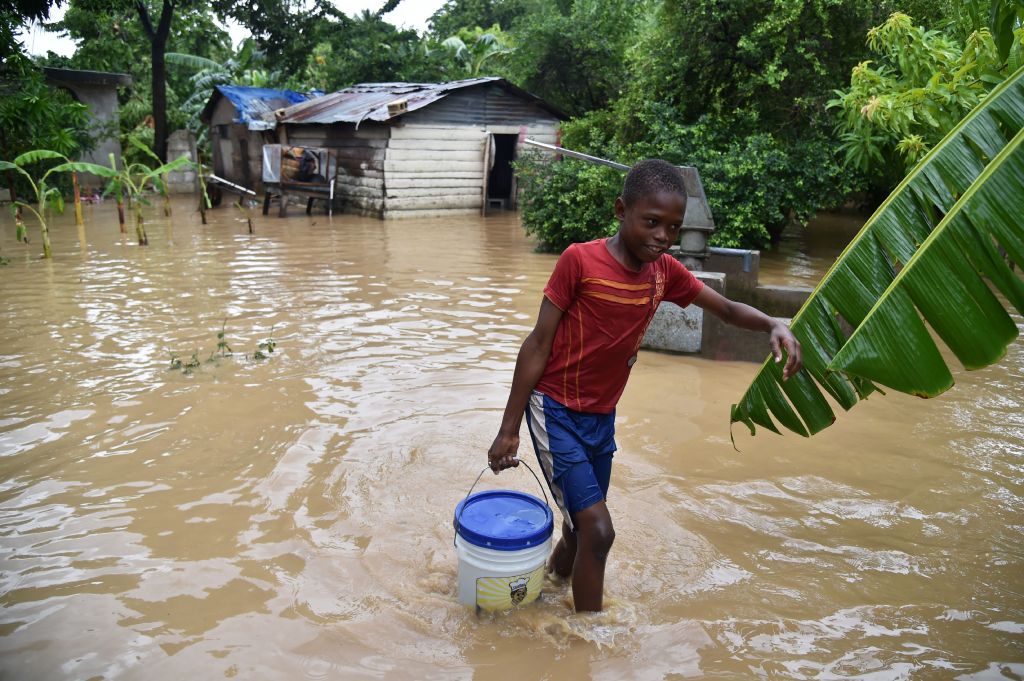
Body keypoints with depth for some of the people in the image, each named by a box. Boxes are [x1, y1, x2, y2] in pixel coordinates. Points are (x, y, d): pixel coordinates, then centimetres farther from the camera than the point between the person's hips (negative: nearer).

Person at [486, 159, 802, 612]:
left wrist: (773, 325, -12)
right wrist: (509, 428, -11)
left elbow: (727, 309, 11)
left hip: (603, 417, 6)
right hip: (555, 411, -6)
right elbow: (538, 344, -13)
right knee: (598, 530, -13)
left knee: (580, 529, 16)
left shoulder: (665, 271, 0)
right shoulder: (580, 260, -17)